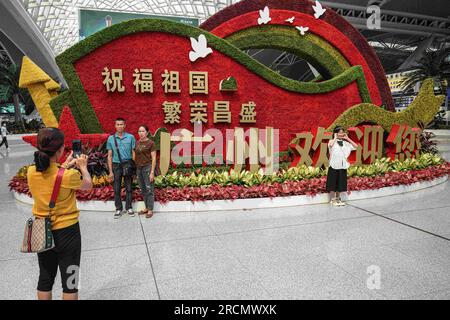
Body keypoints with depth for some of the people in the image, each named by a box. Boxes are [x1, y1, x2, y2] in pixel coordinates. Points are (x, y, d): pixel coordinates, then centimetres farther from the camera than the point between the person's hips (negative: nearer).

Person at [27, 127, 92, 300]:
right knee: (69, 280, 10)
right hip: (67, 231, -5)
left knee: (45, 278, 21)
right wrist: (83, 167, 12)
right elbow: (88, 185, -3)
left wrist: (64, 166, 18)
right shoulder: (69, 175, -23)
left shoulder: (31, 172, -8)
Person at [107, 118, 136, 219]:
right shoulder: (111, 138, 3)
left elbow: (133, 153, 4)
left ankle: (129, 208, 18)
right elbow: (110, 156, 5)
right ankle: (119, 209, 14)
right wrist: (110, 171, 0)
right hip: (116, 165, 1)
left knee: (129, 188, 6)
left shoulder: (130, 137, -1)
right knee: (117, 189, 4)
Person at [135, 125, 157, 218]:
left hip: (147, 168, -6)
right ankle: (146, 208, 22)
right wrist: (135, 170, 9)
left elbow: (154, 158, -9)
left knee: (149, 189, -1)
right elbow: (136, 156, 14)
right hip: (139, 168, 6)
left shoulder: (151, 143, -7)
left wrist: (152, 172, -13)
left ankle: (150, 210, 6)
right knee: (143, 190, 11)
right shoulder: (137, 143, 11)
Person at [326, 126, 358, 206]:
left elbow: (355, 146, 4)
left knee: (340, 183, 11)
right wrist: (335, 138, -13)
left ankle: (338, 199, 23)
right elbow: (330, 145, -28)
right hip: (334, 165, -5)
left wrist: (348, 138, 3)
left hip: (342, 166, 5)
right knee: (333, 183, 1)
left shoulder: (345, 143, 9)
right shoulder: (332, 141, -4)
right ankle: (333, 200, 10)